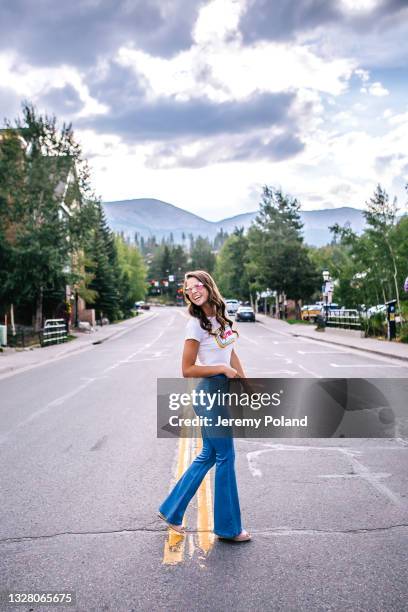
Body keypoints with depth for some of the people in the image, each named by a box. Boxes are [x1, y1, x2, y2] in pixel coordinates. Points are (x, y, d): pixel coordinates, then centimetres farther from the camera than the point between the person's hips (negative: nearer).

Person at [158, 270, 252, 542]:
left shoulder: (221, 317, 10)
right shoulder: (196, 325, -12)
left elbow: (231, 353, 18)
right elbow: (187, 370, -12)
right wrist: (224, 369, -14)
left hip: (223, 390, 8)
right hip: (210, 391, -8)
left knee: (208, 456, 15)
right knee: (226, 457, 1)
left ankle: (172, 510, 28)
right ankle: (228, 527, 16)